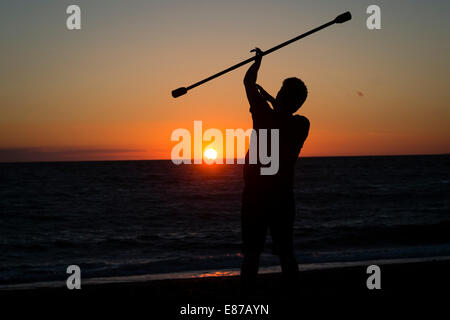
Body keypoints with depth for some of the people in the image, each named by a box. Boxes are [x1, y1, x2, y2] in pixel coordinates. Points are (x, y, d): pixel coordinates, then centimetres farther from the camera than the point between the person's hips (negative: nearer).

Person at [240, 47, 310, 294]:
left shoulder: (266, 118, -14)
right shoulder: (302, 125, -3)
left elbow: (248, 82, -2)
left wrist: (258, 60, 14)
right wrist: (269, 98, 32)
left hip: (255, 197, -3)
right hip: (283, 197, 3)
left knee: (251, 254, 3)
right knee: (286, 253, 10)